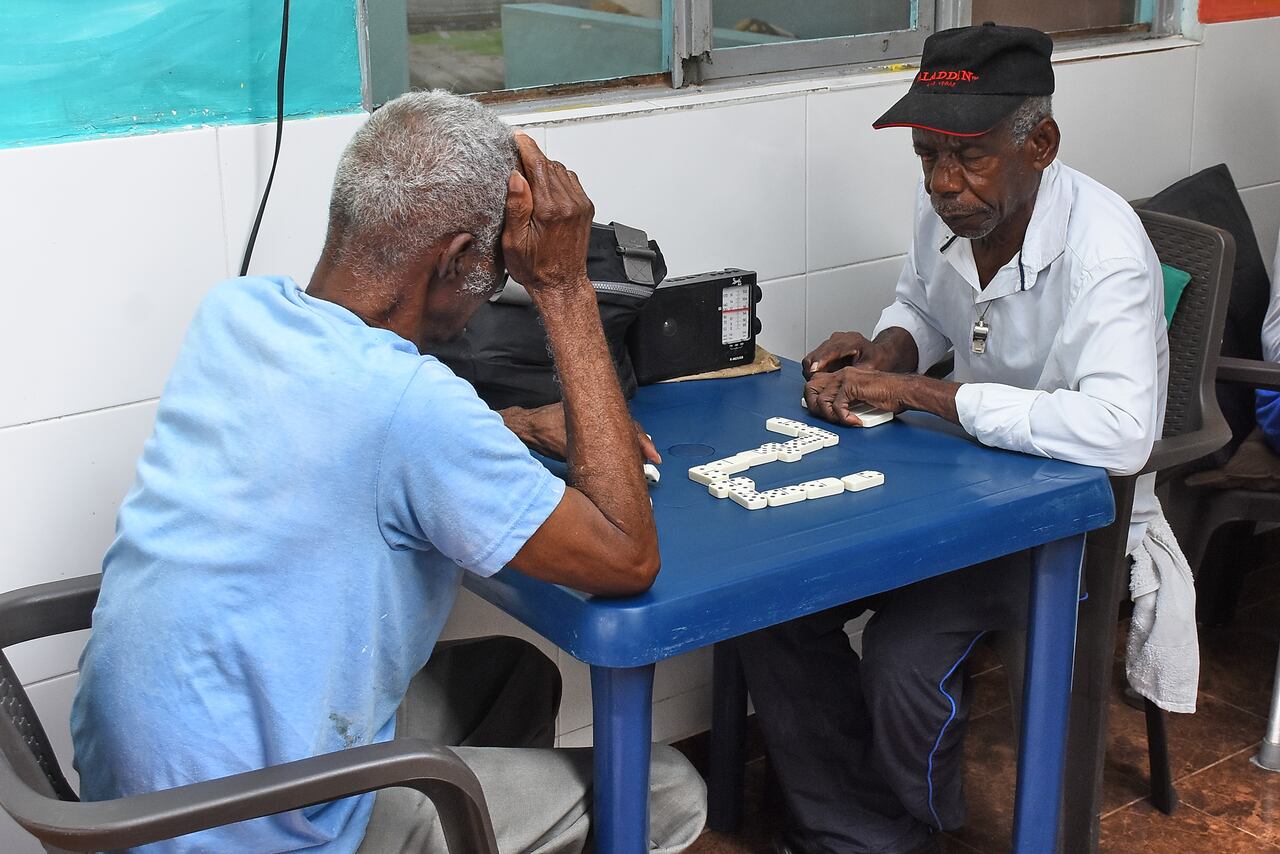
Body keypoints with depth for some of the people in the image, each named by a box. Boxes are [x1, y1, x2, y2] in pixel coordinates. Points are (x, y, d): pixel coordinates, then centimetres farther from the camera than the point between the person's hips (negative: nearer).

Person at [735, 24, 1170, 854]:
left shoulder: (1102, 247, -27)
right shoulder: (945, 207, -5)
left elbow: (1118, 433, -41)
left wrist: (915, 391, -34)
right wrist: (881, 352, -7)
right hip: (965, 478, 7)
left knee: (905, 661, -26)